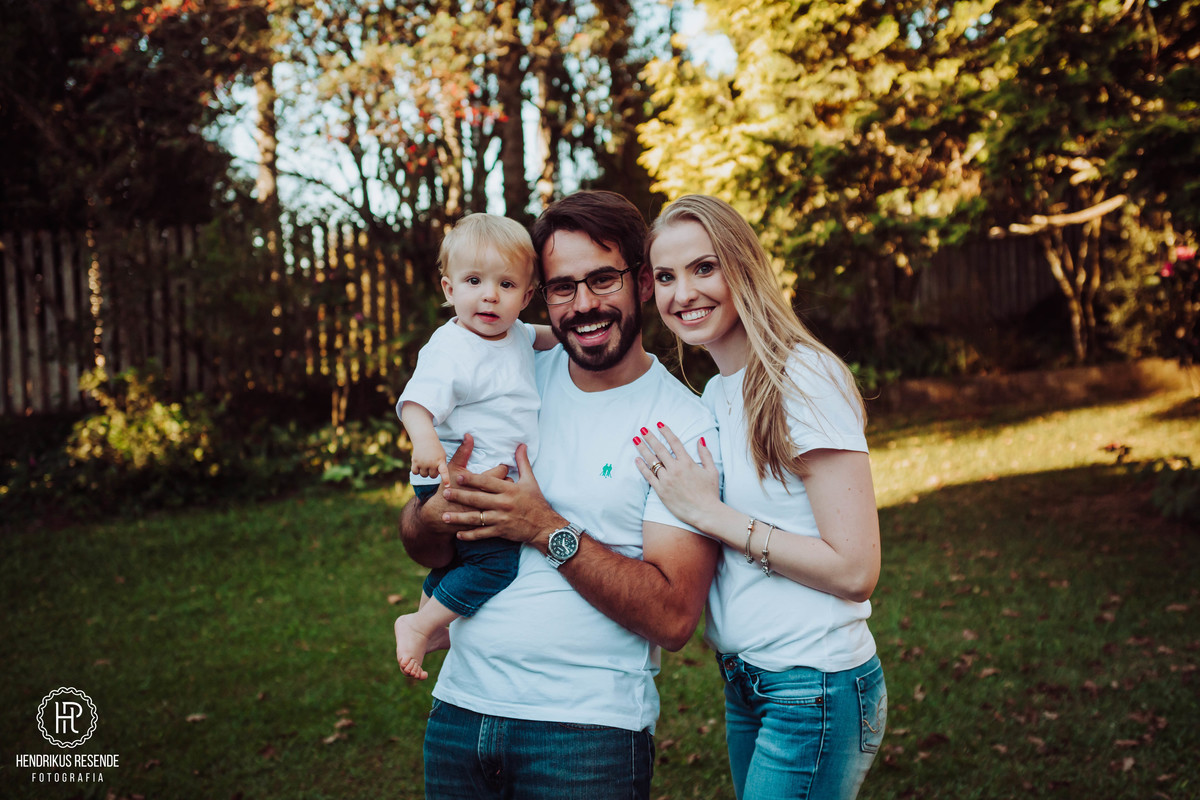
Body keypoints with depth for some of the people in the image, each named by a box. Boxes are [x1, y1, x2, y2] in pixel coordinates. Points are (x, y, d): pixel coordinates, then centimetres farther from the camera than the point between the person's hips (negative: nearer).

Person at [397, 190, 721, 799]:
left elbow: (674, 618, -16)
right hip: (460, 707, 5)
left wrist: (548, 530, -21)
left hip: (587, 726, -4)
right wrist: (433, 517, -16)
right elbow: (418, 546, 7)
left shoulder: (683, 422, -10)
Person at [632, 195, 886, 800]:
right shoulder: (715, 393, 10)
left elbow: (855, 570, -20)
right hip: (745, 684, 8)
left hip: (817, 690, -8)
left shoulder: (805, 378, -16)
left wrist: (710, 512, -19)